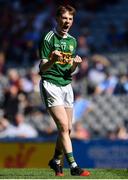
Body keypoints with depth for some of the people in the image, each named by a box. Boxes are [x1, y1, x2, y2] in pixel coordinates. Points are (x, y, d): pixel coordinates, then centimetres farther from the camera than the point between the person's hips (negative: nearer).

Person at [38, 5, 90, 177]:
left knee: (67, 128, 5)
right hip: (50, 84, -7)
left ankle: (56, 160, 25)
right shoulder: (49, 38, -7)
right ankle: (73, 166, -16)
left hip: (66, 85, 7)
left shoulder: (72, 41, 14)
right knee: (63, 126, -15)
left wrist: (75, 64, -7)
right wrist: (52, 60, -30)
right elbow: (42, 68, -9)